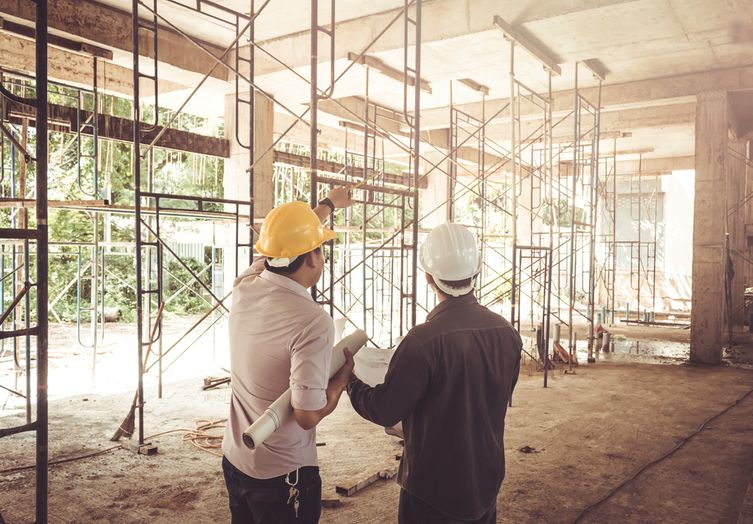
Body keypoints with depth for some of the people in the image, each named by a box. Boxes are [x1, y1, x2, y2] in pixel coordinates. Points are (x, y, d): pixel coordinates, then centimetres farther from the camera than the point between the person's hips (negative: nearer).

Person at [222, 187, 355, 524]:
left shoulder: (244, 288, -8)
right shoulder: (312, 321, -27)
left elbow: (285, 242, 11)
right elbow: (308, 416, -26)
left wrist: (328, 204, 25)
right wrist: (344, 374, -8)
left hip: (234, 460, 6)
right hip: (282, 475, -6)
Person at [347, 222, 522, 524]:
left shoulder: (424, 339, -26)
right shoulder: (507, 333, -7)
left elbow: (384, 412, -18)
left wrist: (349, 380, 0)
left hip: (434, 487, -5)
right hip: (487, 480, 6)